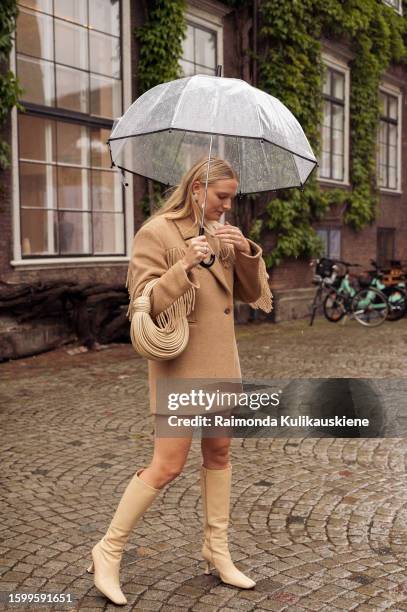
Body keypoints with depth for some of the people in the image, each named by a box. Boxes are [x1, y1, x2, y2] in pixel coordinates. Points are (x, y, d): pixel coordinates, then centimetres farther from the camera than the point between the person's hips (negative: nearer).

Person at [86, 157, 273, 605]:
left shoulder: (220, 232, 9)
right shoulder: (156, 233, -13)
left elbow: (253, 293, 7)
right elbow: (144, 304, -17)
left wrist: (247, 252, -11)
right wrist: (185, 265, -28)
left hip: (220, 361, 8)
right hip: (179, 364, -7)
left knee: (219, 452, 13)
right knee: (168, 465, -5)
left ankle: (216, 550, 29)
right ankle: (109, 550, 13)